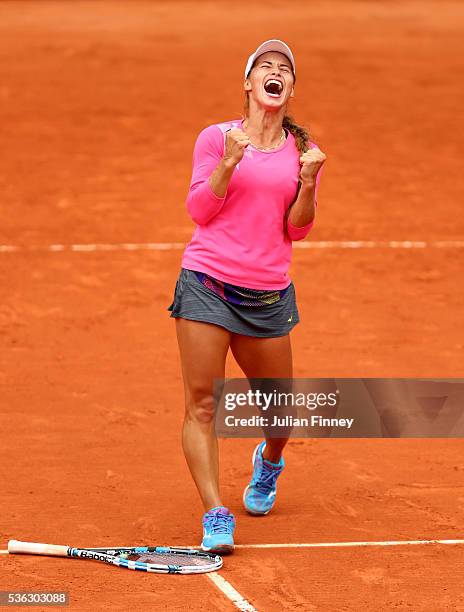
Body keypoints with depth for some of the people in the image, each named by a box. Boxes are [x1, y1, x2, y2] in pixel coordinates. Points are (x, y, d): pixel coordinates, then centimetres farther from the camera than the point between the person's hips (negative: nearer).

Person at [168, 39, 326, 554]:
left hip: (268, 295, 3)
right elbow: (199, 209, -2)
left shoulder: (303, 151, 8)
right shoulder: (217, 138, 2)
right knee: (202, 404, -11)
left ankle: (268, 463, 46)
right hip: (207, 283, -3)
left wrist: (308, 184, -12)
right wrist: (230, 161, -15)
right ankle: (216, 517, -11)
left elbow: (297, 229, 5)